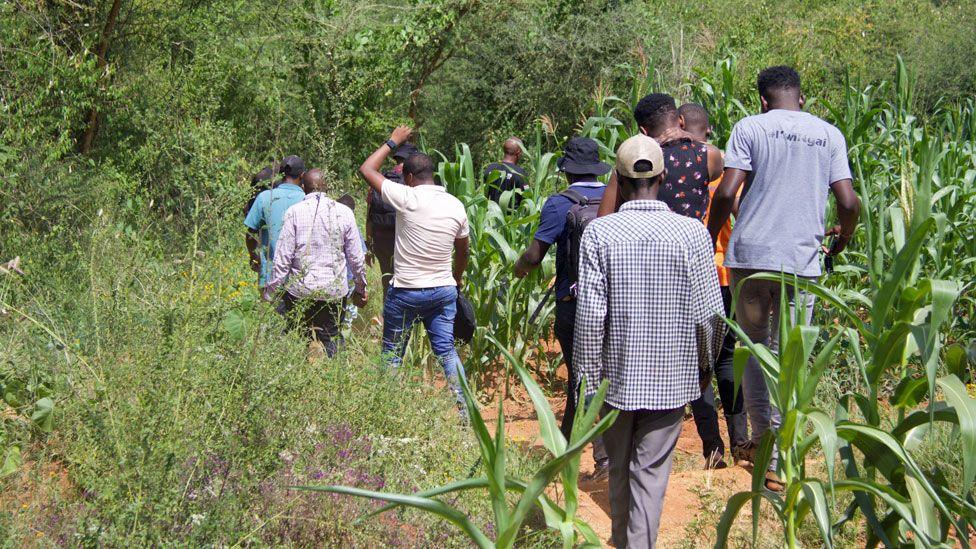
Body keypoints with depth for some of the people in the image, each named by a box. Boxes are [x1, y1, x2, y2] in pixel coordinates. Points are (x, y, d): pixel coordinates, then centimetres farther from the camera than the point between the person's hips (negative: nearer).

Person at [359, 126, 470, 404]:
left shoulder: (408, 198, -15)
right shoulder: (456, 206, 1)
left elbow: (366, 169, -6)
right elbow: (463, 251, 13)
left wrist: (393, 142, 6)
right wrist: (456, 279, 29)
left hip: (406, 292, -4)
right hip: (444, 290, 5)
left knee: (392, 355, 9)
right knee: (447, 351, 11)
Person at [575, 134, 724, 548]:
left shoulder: (599, 233, -10)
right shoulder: (692, 233, -9)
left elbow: (590, 314, -12)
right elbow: (709, 314, -6)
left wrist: (588, 380, -3)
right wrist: (705, 364, 12)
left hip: (617, 375, 1)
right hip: (672, 376, -1)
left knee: (619, 467, 20)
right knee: (651, 472, 5)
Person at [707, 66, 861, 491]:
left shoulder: (750, 128, 1)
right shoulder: (829, 134, 8)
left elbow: (726, 193, -8)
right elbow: (848, 202, 1)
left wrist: (709, 240, 7)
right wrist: (844, 237, 22)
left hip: (752, 252, -1)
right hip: (803, 260, 1)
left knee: (753, 344, 15)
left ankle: (761, 437, 18)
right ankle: (776, 460, 4)